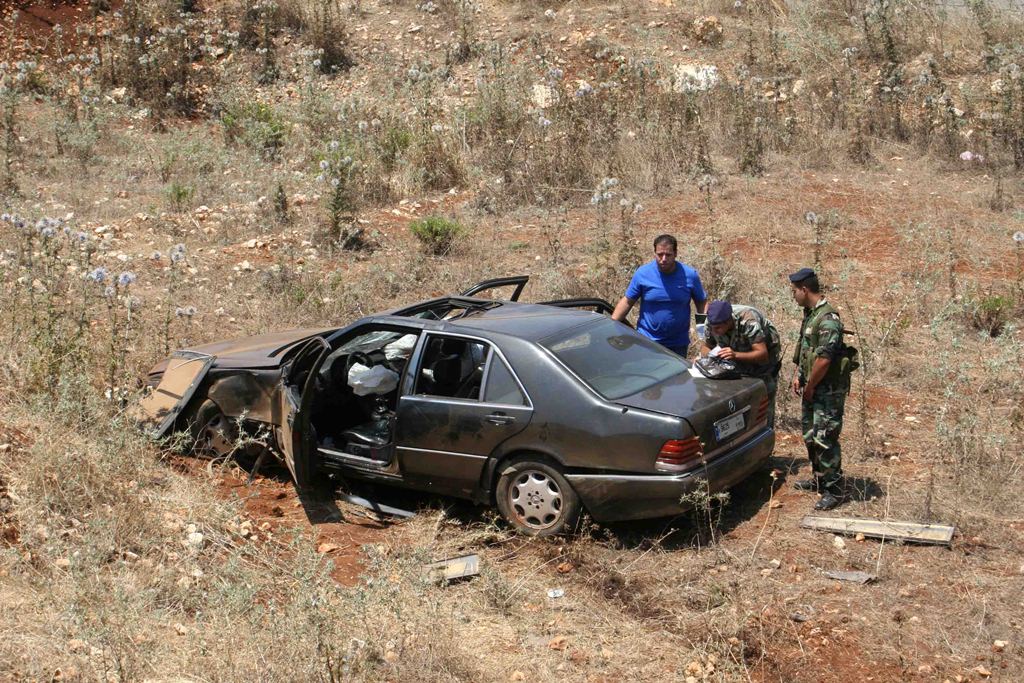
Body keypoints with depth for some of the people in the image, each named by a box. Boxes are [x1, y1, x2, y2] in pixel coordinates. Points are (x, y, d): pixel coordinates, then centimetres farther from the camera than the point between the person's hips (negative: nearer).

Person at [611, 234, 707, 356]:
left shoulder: (690, 275, -6)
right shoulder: (642, 273, -8)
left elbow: (702, 303, 2)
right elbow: (627, 302, -2)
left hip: (678, 344, 1)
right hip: (646, 341, -1)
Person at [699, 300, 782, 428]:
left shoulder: (748, 321, -36)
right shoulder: (713, 322, -21)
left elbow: (763, 354, -39)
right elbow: (705, 346, -6)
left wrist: (736, 355, -54)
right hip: (738, 368, 5)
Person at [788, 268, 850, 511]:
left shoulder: (827, 319, -23)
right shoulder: (810, 313, 10)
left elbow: (823, 360, -27)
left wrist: (809, 388, -16)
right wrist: (798, 375, 11)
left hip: (828, 389, -10)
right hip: (812, 387, 10)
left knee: (825, 438, -7)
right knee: (810, 435, 19)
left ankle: (834, 491, 1)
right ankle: (820, 479, 34)